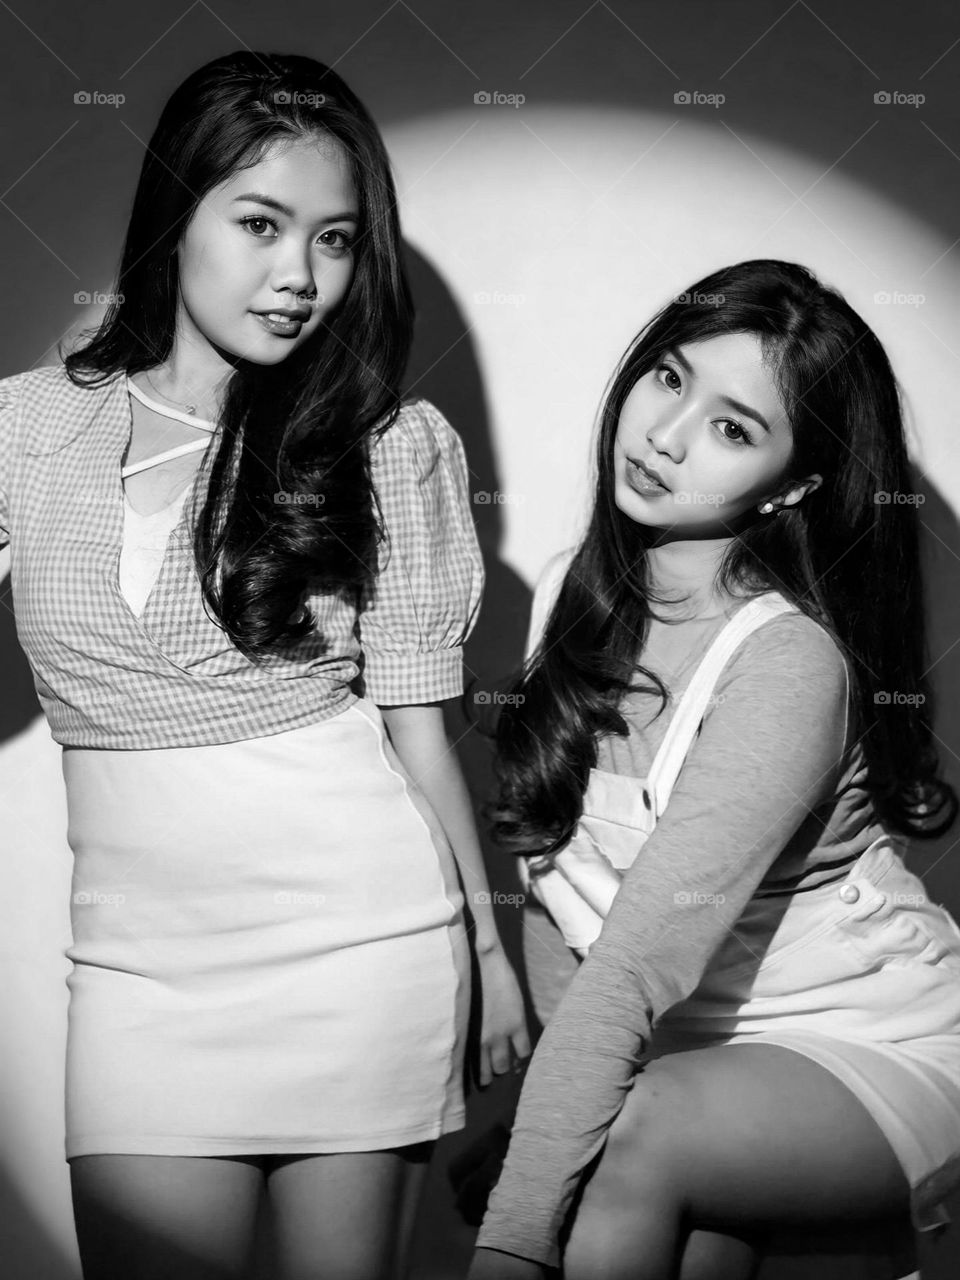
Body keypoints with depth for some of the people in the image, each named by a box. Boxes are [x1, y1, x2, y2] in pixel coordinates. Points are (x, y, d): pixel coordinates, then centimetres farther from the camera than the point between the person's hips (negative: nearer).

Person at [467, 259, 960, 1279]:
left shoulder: (787, 662, -25)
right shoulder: (575, 592, -3)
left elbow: (636, 963, -30)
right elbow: (553, 870, 3)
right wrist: (555, 1091, -7)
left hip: (869, 1054, -6)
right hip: (680, 1046, 6)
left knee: (633, 1140, -32)